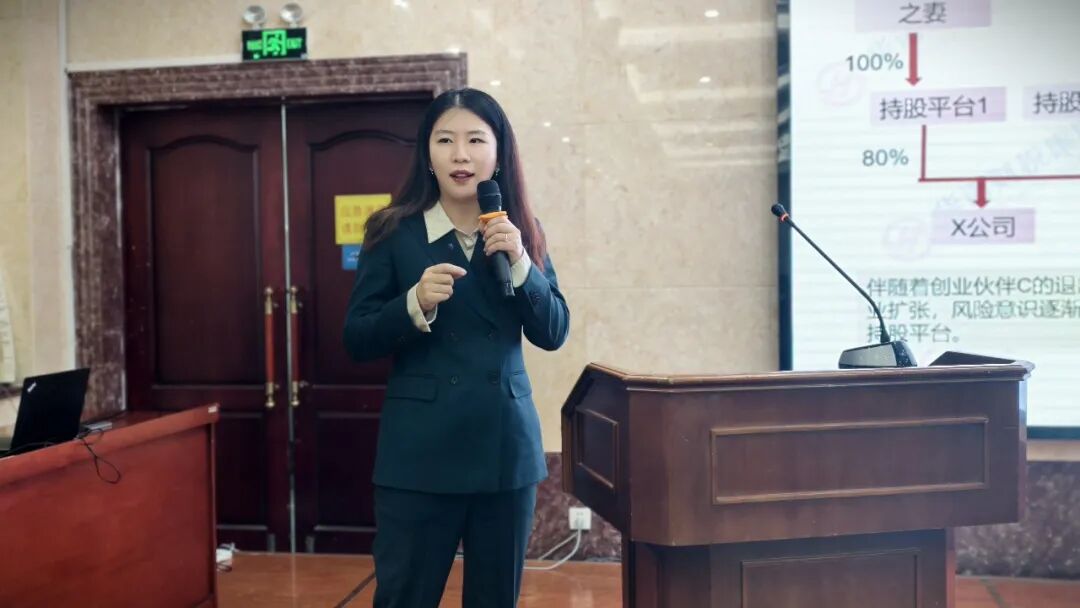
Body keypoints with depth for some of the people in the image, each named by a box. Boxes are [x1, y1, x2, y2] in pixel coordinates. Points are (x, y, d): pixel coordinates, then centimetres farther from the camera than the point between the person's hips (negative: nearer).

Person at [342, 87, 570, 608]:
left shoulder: (523, 232, 5)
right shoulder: (393, 233, -3)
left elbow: (553, 333, 1)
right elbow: (357, 341, -4)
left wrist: (520, 263, -14)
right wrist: (415, 304, -21)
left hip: (507, 446, 3)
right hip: (420, 450, -3)